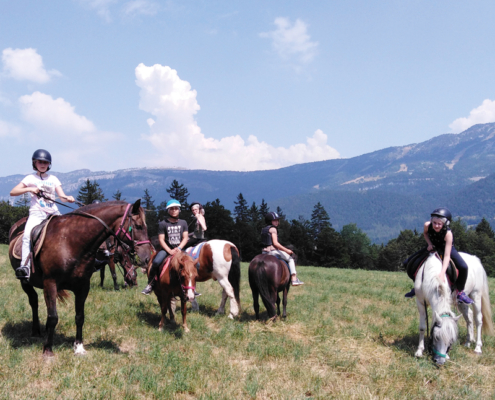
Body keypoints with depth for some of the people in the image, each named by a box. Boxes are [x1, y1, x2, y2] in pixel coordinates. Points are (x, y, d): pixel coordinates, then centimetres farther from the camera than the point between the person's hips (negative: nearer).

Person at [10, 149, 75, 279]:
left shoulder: (53, 179, 16)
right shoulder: (30, 178, 10)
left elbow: (62, 196, 7)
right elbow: (12, 192, 5)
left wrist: (68, 198, -17)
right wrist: (29, 189, -9)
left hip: (53, 213, 3)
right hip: (36, 213, -3)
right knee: (27, 235, -27)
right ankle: (25, 266, -33)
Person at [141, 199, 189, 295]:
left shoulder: (183, 223, 9)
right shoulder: (163, 224, 0)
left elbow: (185, 238, 4)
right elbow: (161, 239, -6)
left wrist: (179, 248, -14)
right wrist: (170, 251, -18)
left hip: (179, 249, 3)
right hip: (166, 249, -2)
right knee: (156, 262, -29)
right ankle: (150, 285, -12)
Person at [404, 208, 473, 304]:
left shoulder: (448, 233, -37)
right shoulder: (427, 225, -28)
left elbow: (447, 256, -41)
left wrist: (442, 273, -50)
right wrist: (429, 244, -17)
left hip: (448, 249, -3)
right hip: (433, 247, 3)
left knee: (463, 267, -26)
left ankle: (460, 292, -4)